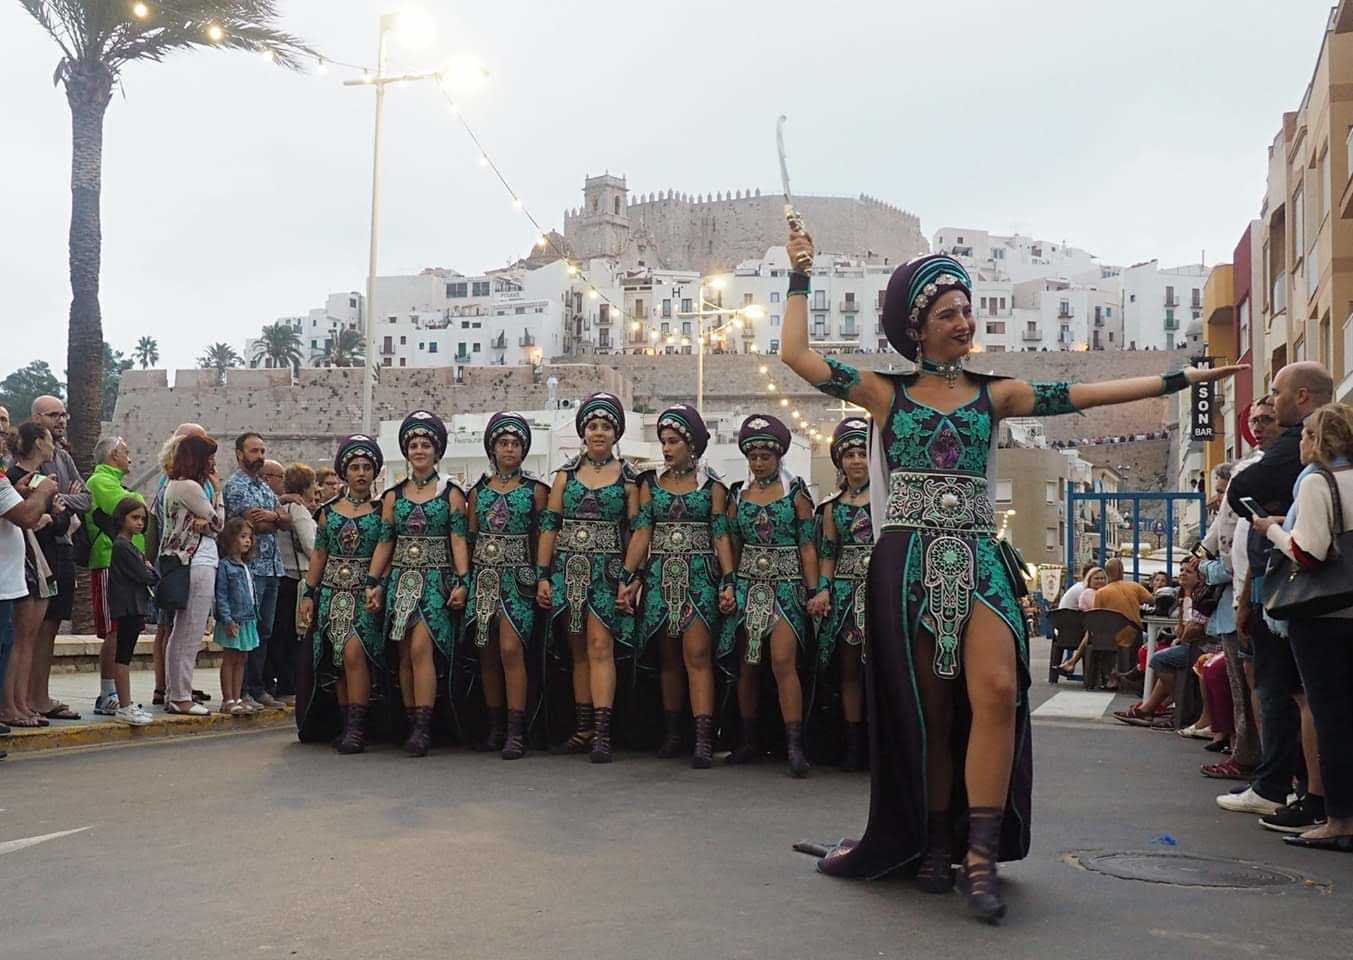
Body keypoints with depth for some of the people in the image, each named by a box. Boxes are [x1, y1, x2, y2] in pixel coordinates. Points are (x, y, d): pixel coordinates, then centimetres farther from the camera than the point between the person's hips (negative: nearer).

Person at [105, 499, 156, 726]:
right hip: (127, 608, -10)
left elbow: (144, 575, 17)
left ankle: (127, 704, 19)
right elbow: (143, 577, -15)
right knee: (123, 657, -6)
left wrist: (148, 571, -1)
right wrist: (153, 571, 2)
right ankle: (125, 707, -5)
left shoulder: (128, 546, 18)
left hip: (132, 609, 10)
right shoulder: (122, 546, -13)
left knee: (124, 656, 13)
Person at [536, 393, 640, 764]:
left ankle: (602, 732, -14)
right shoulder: (566, 473, 10)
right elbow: (549, 526, 8)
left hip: (607, 571, -3)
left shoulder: (628, 478, 5)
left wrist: (628, 578, -7)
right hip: (568, 570, 3)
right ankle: (583, 728, 12)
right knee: (578, 650, 6)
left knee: (600, 646, -12)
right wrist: (543, 576, 2)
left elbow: (636, 531, 2)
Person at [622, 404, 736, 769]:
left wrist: (728, 582, -7)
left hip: (699, 576, -3)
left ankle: (704, 739, -16)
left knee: (697, 656, -12)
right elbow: (641, 534, 6)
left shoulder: (712, 485, 5)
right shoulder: (651, 483, 11)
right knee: (669, 659, 7)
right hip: (660, 575, 3)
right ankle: (672, 733, 14)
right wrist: (628, 578, -3)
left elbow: (721, 537, 2)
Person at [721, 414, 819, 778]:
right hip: (748, 586, 4)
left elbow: (807, 546, -1)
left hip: (786, 587, -4)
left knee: (783, 662, -16)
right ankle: (750, 741, 16)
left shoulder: (796, 493, 1)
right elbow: (733, 546, 13)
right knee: (747, 666, 6)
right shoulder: (738, 494, 10)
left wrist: (814, 591, -6)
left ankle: (795, 745, -16)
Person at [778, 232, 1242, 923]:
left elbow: (1084, 394, 7)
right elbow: (796, 354, 1)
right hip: (908, 561, -1)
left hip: (979, 559, 2)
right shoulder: (886, 393, 8)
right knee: (927, 709, 1)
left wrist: (1178, 378, 3)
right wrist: (800, 280, 6)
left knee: (998, 690, -18)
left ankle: (981, 855, -14)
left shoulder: (993, 395, 13)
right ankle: (932, 848, 14)